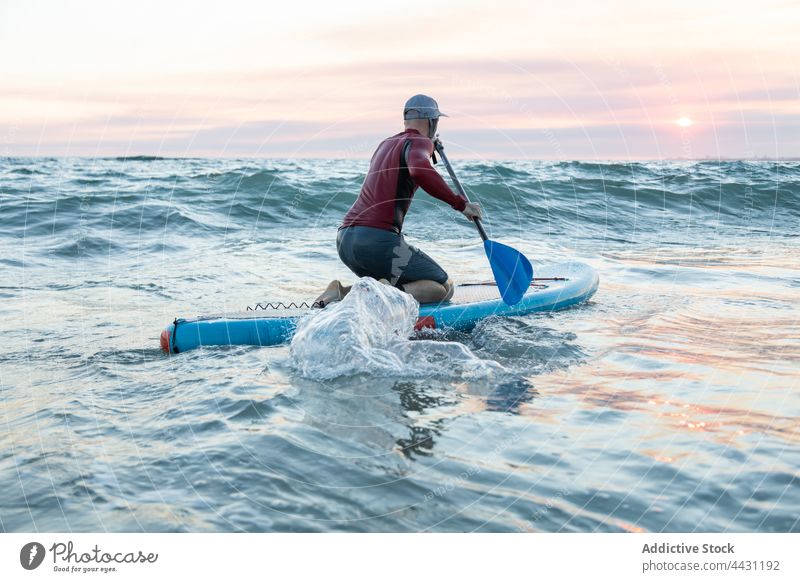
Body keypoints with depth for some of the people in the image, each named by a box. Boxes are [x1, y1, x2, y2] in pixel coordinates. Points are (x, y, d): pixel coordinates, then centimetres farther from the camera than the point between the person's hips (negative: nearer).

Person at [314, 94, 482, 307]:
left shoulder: (386, 144, 24)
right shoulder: (419, 142, -1)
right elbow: (419, 171, -26)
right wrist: (460, 204, -18)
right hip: (378, 240, -8)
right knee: (445, 288, 4)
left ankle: (343, 292, 3)